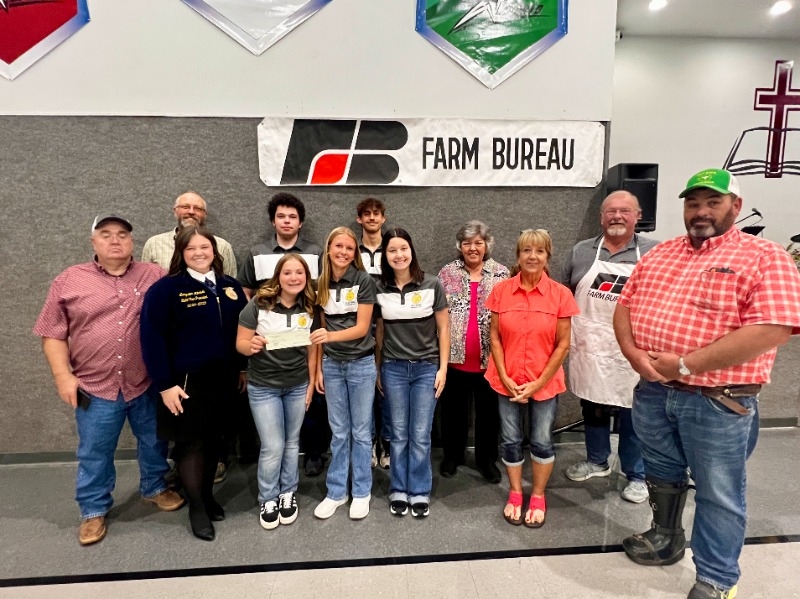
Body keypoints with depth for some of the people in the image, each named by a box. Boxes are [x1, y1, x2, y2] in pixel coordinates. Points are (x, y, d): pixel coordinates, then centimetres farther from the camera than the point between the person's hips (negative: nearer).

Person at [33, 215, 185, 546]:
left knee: (154, 443, 18)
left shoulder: (155, 275, 0)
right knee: (94, 454, 14)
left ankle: (155, 487, 41)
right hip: (95, 387, 0)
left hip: (148, 384, 1)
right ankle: (94, 510, 33)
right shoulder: (69, 280, 0)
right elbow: (53, 334, 2)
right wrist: (63, 375, -6)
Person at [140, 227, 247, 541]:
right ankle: (196, 506, 24)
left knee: (213, 439, 16)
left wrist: (244, 368, 10)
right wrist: (164, 384, -15)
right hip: (187, 380, -4)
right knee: (191, 442, 7)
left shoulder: (231, 286, 5)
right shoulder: (165, 289, -10)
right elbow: (152, 338, -13)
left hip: (224, 377, 5)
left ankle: (208, 495, 35)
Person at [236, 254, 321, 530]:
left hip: (298, 386, 3)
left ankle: (288, 493, 34)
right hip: (263, 386, -3)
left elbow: (313, 349, 3)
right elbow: (240, 343, -11)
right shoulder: (259, 303, -14)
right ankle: (268, 499, 24)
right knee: (272, 447, 2)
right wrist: (251, 346, -33)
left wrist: (311, 384, 1)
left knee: (291, 442, 16)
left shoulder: (310, 309, -5)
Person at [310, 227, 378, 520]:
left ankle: (361, 492, 23)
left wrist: (330, 335, -27)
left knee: (360, 431, 8)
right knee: (339, 432, 12)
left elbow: (362, 328, -12)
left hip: (361, 363, -3)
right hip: (332, 364, 3)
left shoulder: (363, 281, -9)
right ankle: (336, 492, 26)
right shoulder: (321, 284, 2)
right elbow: (321, 328, 7)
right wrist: (318, 367, 5)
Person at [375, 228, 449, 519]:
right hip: (393, 368, 2)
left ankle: (420, 492, 22)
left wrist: (443, 368, -4)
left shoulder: (432, 285, -6)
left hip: (426, 367, -1)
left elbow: (443, 328, -1)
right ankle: (399, 491, 25)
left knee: (420, 435, 5)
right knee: (399, 434, 10)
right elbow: (379, 331, 8)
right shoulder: (380, 289, 0)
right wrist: (377, 370, 10)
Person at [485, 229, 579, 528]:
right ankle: (515, 495, 34)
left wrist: (538, 383, -10)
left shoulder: (560, 294, -8)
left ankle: (538, 498, 34)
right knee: (511, 441, 12)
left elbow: (563, 344, -6)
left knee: (541, 442, 11)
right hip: (508, 382, 1)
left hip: (545, 382, -1)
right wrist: (505, 377, -8)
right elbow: (494, 336, -1)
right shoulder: (501, 290, -5)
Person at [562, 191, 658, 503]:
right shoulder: (581, 251, 5)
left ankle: (637, 475, 27)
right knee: (592, 408, 17)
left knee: (633, 416, 8)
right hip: (588, 348, 3)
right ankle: (597, 461, 38)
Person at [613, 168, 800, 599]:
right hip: (652, 392, 5)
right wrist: (635, 355, -10)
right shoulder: (658, 254, 9)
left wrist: (685, 364, -22)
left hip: (718, 403, -5)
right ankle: (665, 539, 46)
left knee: (718, 495, 11)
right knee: (661, 474, 22)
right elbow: (625, 305, 8)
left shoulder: (764, 257, -8)